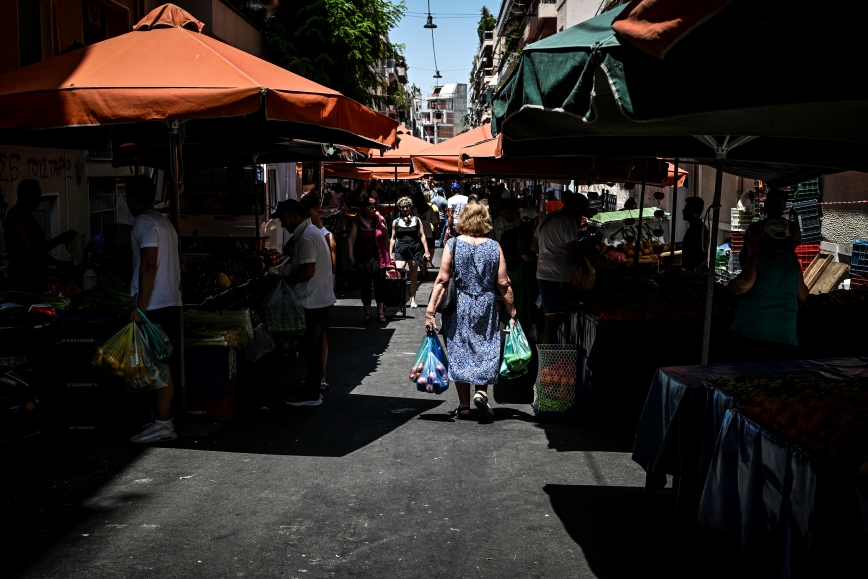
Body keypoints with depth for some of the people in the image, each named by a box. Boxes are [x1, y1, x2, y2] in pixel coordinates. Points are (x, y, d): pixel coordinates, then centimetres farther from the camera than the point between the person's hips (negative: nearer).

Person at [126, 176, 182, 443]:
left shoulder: (144, 222, -10)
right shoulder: (164, 222, 18)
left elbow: (149, 266, -18)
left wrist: (140, 307, -19)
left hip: (154, 305, -9)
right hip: (170, 303, 9)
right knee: (164, 365, 10)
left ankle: (163, 423, -4)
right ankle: (164, 420, 15)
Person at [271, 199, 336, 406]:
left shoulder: (307, 237, -19)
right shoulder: (310, 232, 14)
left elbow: (307, 271, -25)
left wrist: (283, 281, -14)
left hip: (314, 301, -10)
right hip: (319, 299, 10)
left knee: (313, 347, -2)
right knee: (313, 346, 18)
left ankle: (312, 394, 6)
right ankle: (313, 383, 29)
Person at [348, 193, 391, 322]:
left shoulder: (379, 218, 1)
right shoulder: (357, 222, -5)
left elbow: (386, 237, 10)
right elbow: (351, 239, -10)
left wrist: (387, 254, 11)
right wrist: (351, 254, -22)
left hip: (379, 258, 1)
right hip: (364, 259, -1)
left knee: (380, 285, 4)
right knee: (365, 286, 6)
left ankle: (381, 312, 14)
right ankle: (367, 313, 16)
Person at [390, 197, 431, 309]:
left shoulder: (417, 220, 7)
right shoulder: (396, 222, 8)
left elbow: (422, 236, 6)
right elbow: (393, 239, 12)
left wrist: (426, 251, 0)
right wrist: (390, 254, 8)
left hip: (414, 249, 0)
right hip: (400, 250, 0)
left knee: (413, 276, 7)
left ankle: (412, 299, 16)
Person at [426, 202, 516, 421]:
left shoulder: (453, 244, -4)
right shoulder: (494, 247, -1)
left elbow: (442, 280, -9)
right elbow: (503, 283, -2)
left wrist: (430, 310, -7)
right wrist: (512, 313, 5)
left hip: (458, 307, -1)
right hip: (486, 307, 1)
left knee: (459, 352, 7)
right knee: (486, 350, 13)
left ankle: (464, 406, 12)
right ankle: (481, 392, -7)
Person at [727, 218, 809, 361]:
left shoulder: (758, 258, -2)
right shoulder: (793, 262, 10)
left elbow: (745, 284, -19)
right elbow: (802, 296, 16)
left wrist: (729, 286, 2)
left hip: (752, 329, -3)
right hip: (784, 332, 4)